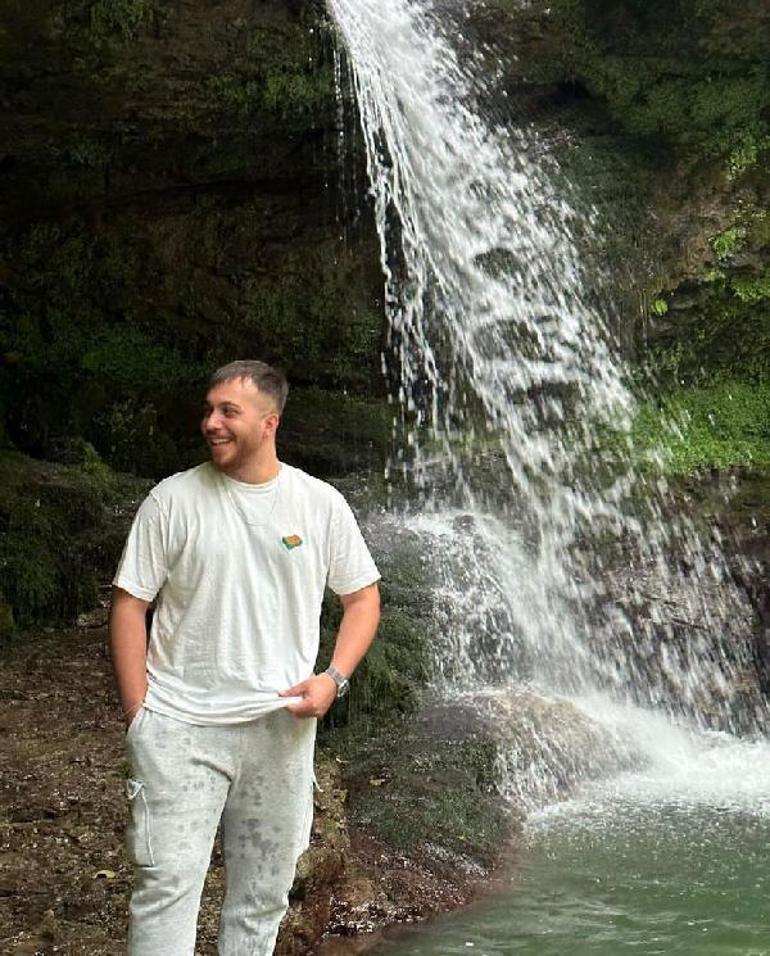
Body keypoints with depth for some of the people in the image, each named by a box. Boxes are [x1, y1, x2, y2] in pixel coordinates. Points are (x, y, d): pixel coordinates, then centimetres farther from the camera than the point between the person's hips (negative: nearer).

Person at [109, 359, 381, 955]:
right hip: (180, 727, -2)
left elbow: (362, 596, 9)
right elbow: (130, 604, -1)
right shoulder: (174, 499, -3)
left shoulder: (321, 503, 1)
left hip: (281, 727, 2)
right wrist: (138, 714, -7)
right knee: (168, 885, -6)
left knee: (264, 894, 14)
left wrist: (333, 679, -7)